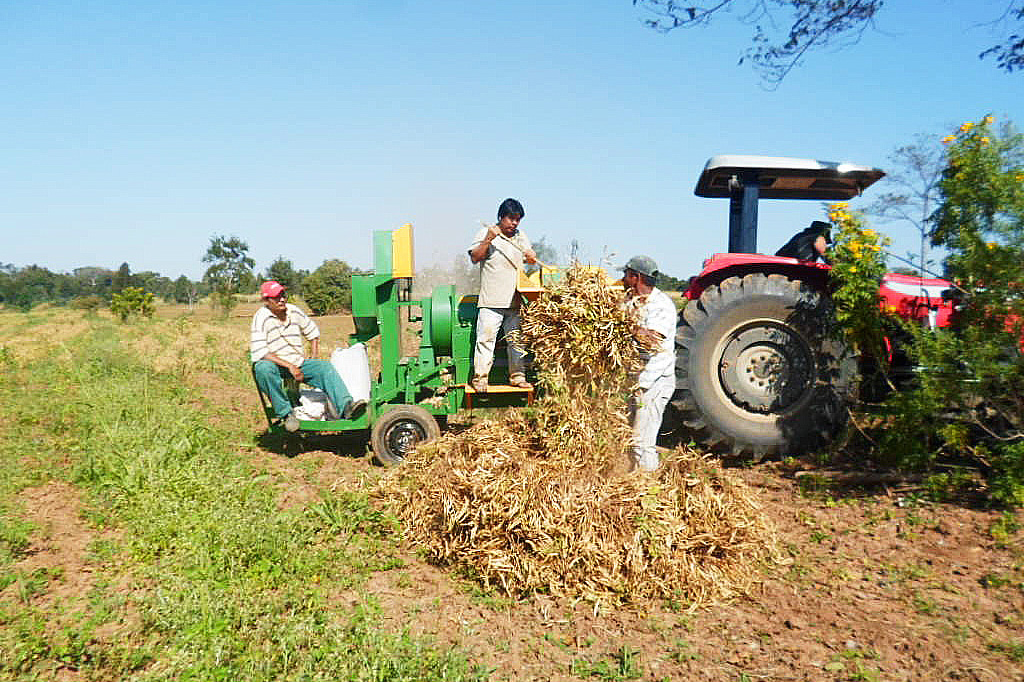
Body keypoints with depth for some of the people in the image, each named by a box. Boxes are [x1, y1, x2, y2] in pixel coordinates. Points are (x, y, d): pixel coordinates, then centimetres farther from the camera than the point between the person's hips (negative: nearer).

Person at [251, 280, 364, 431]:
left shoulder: (294, 311, 4)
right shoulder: (261, 318, -13)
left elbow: (313, 331, 21)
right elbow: (258, 353, -22)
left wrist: (314, 358, 9)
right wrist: (289, 366, -25)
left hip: (299, 364, 5)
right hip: (275, 365, -5)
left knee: (325, 367, -18)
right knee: (263, 368, -37)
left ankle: (346, 407, -35)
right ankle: (285, 413, -30)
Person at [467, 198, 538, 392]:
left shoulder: (520, 236, 17)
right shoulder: (485, 233, 3)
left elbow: (531, 256, 20)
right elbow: (474, 258, -5)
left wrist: (531, 256, -4)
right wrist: (488, 240, -18)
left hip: (516, 300, 5)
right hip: (491, 300, -4)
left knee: (517, 339, 7)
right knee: (486, 337, -6)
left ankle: (517, 376, 17)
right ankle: (480, 378, 0)